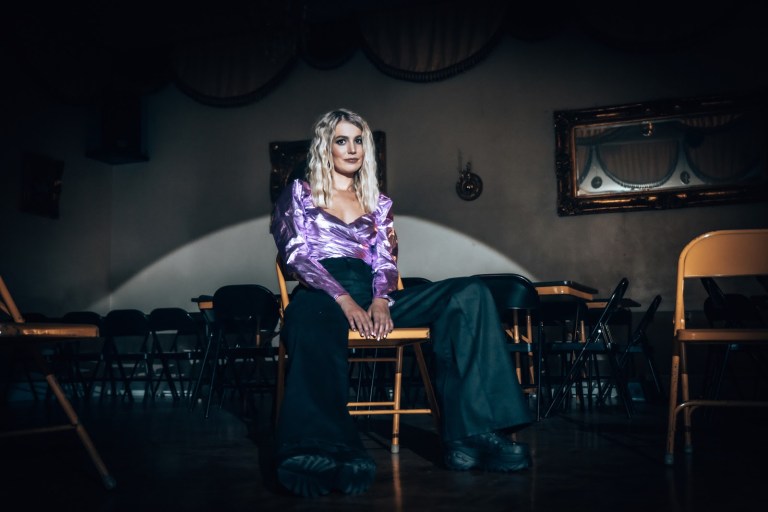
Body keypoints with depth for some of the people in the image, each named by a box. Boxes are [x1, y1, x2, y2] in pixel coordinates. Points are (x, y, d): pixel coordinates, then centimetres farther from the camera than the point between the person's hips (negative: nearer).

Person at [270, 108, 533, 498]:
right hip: (323, 295, -4)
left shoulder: (379, 202, 27)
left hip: (371, 297, 4)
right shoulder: (298, 194, 17)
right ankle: (321, 451, -66)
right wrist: (344, 300, -16)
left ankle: (470, 432, -33)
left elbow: (386, 261, 16)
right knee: (314, 326, -44)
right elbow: (297, 254, 1)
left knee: (469, 294, -20)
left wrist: (381, 300, -9)